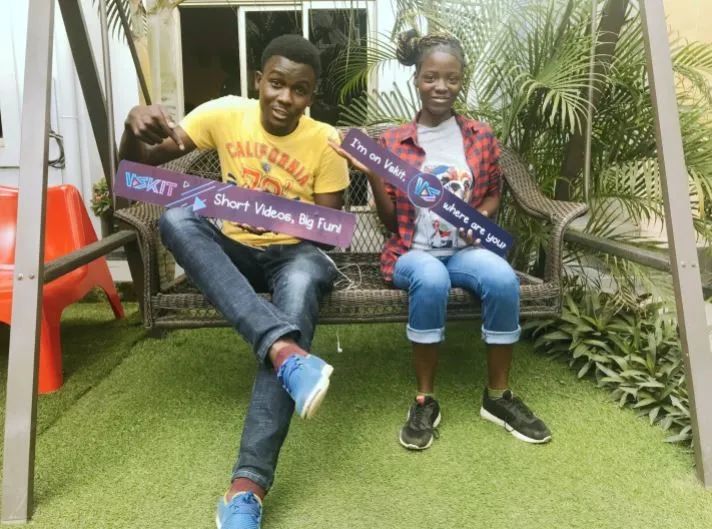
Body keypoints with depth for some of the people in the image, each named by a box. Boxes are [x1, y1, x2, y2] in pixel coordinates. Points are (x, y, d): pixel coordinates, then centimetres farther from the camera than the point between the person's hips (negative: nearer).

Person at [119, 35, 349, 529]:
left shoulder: (325, 141, -6)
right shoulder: (225, 113, -2)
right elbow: (141, 161, -2)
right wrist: (135, 125, -25)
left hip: (295, 251, -2)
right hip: (233, 250, 2)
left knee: (303, 284, -40)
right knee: (176, 218, -31)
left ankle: (249, 484, -44)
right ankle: (284, 350, -49)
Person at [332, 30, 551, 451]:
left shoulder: (481, 137, 6)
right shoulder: (393, 142, 0)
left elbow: (493, 195, 16)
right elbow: (390, 220, 1)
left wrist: (480, 217, -6)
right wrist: (372, 175, -15)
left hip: (465, 249, 2)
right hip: (412, 253, -2)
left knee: (503, 278, -30)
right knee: (431, 280, -37)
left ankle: (498, 396, -9)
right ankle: (425, 401, -18)